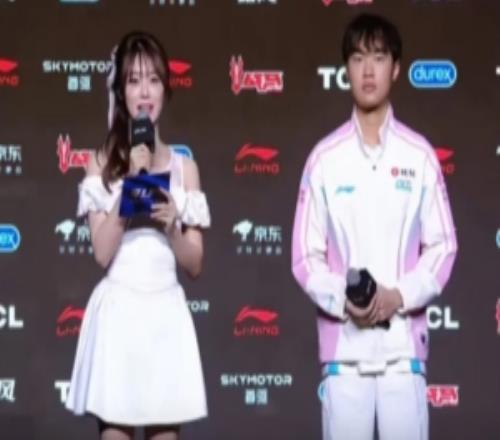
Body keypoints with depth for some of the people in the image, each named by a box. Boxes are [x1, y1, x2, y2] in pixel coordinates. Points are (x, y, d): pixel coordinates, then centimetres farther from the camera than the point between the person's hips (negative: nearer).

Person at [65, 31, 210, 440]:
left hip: (166, 314, 2)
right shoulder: (103, 162, 3)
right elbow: (102, 252, -7)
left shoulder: (184, 166, 8)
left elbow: (195, 263, 8)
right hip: (118, 312, -2)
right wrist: (130, 185, -13)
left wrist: (172, 224, -11)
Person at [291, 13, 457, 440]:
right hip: (343, 344, 0)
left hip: (404, 344, 0)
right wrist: (342, 302, -12)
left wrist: (400, 296, -9)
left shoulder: (420, 155, 4)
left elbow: (443, 245, 6)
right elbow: (305, 255, 4)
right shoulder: (325, 157, 3)